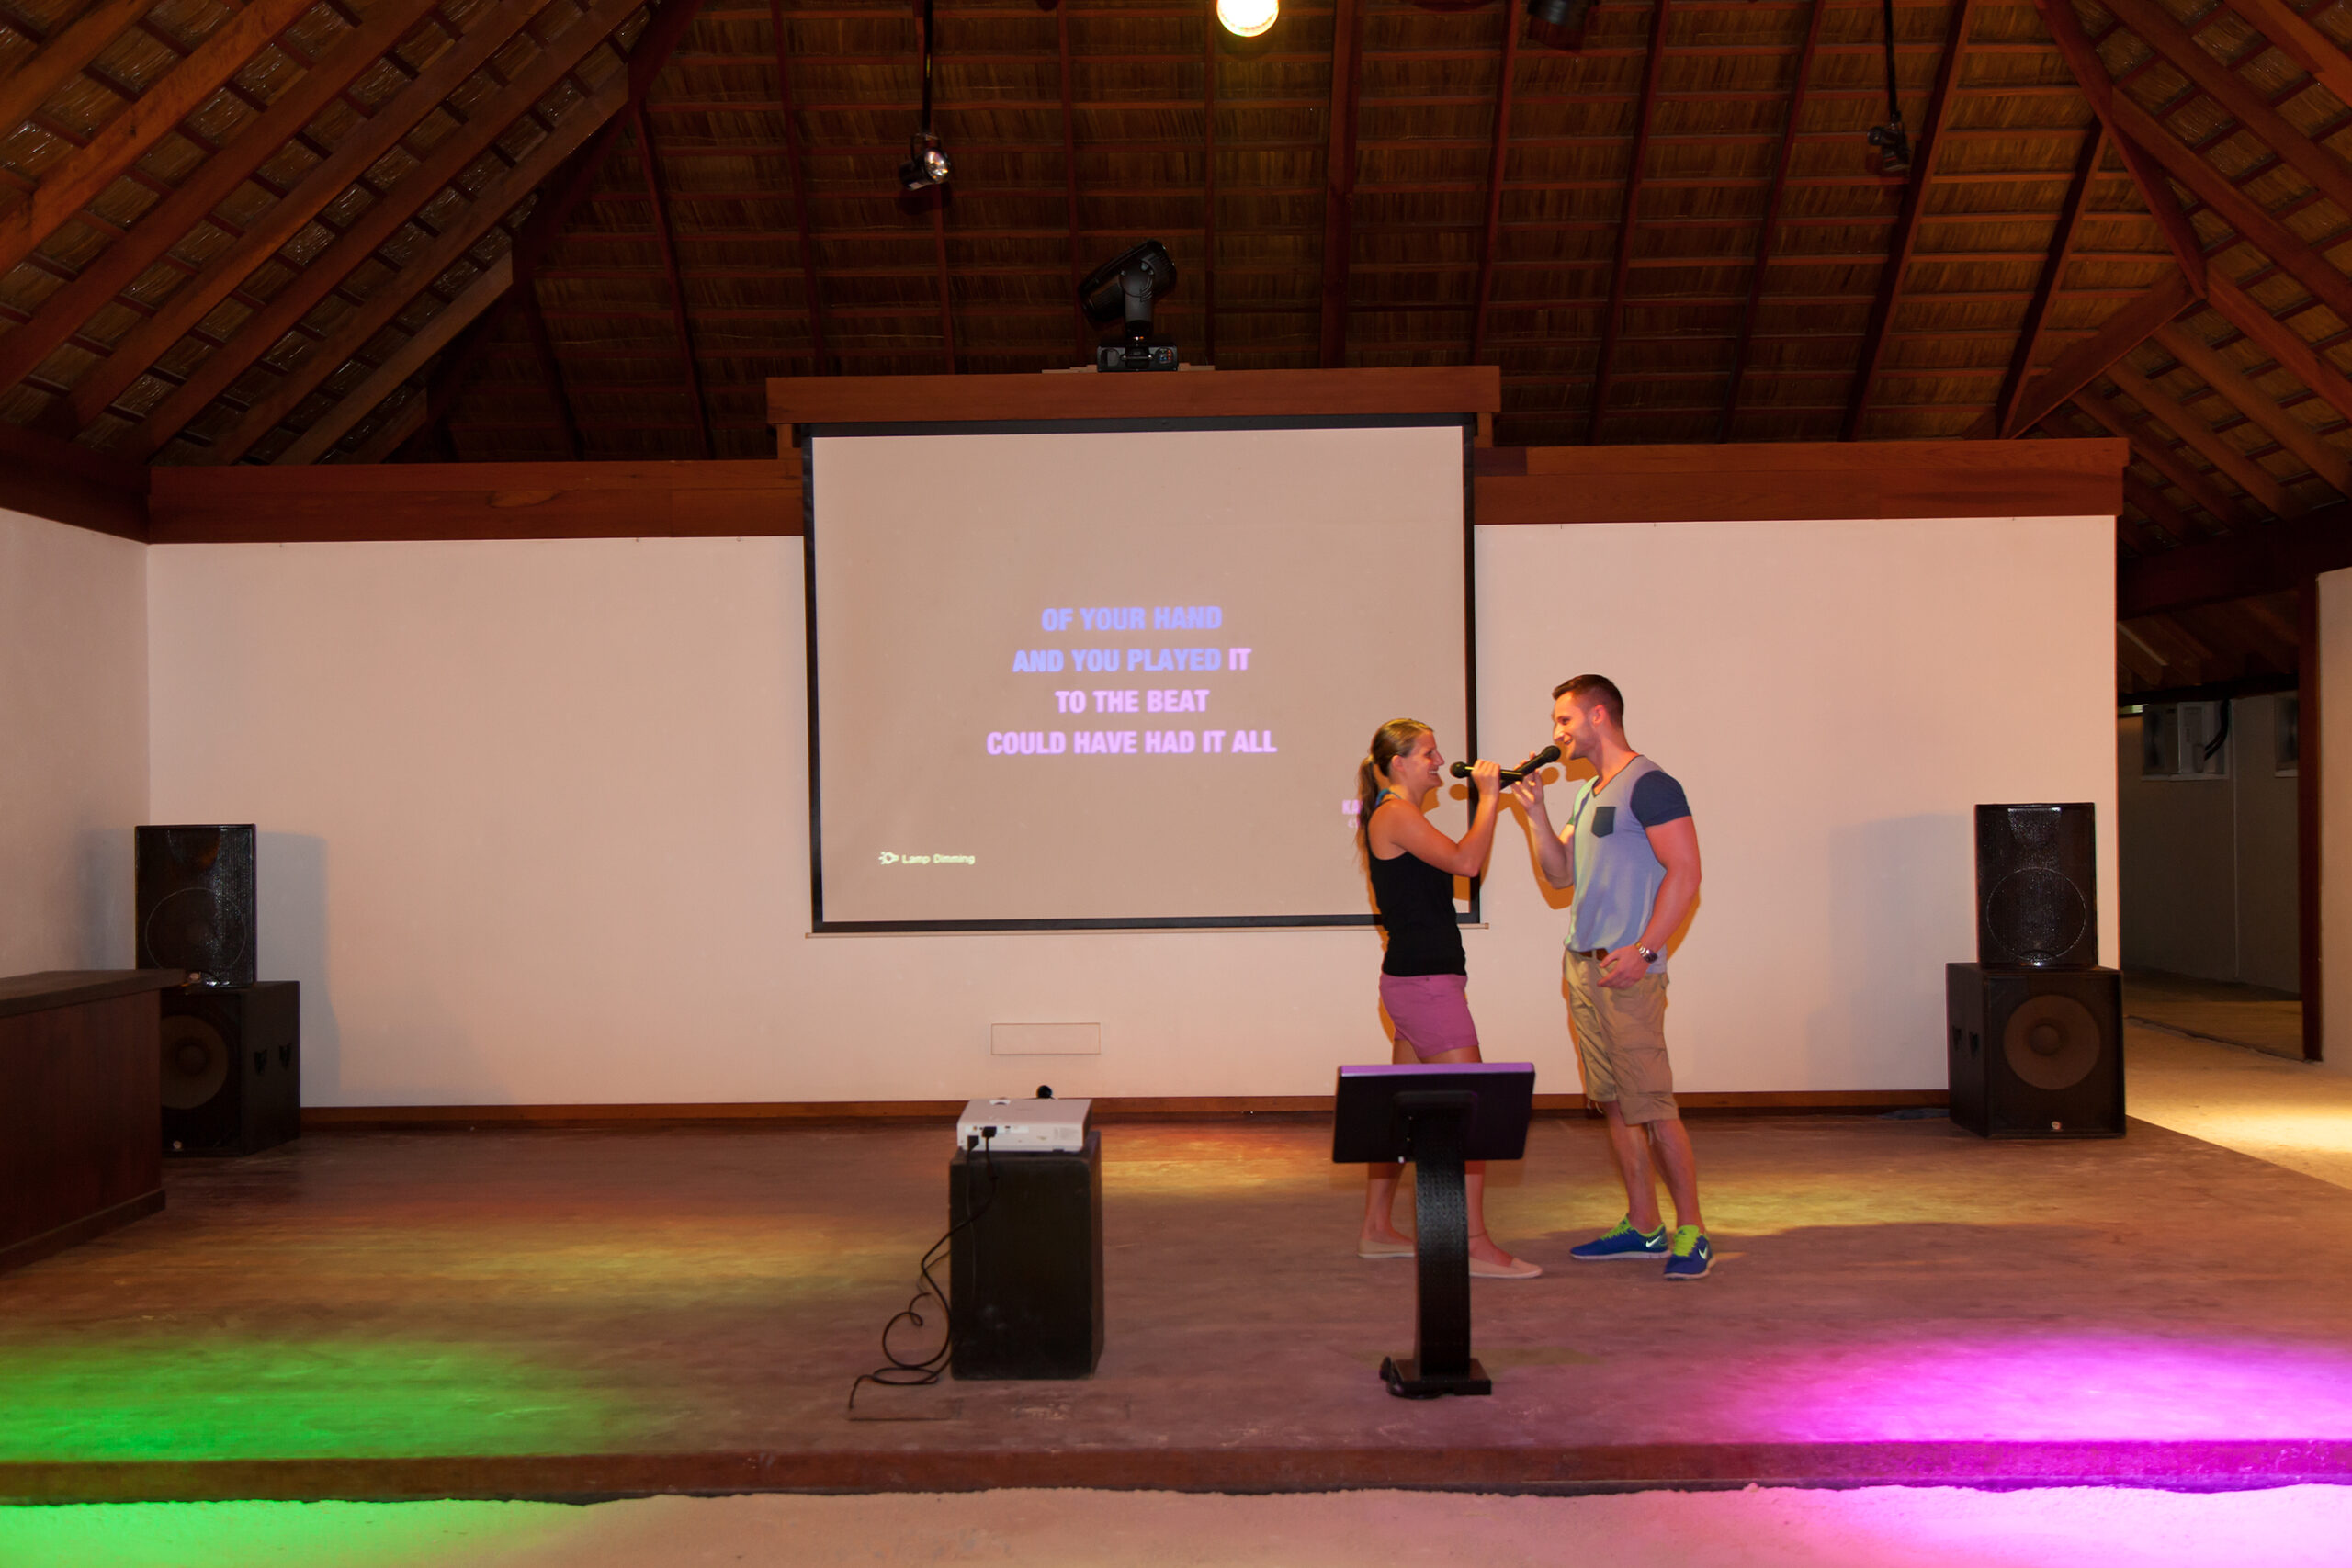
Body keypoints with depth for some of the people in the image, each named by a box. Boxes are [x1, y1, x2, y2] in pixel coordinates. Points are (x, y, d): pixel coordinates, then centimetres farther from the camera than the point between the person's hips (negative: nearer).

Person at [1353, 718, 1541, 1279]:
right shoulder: (1395, 815, -13)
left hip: (1413, 980, 11)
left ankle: (1377, 1228, 22)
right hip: (1426, 981, -11)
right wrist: (1488, 799, -13)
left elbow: (1461, 859, 20)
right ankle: (1475, 1246, -8)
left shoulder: (1401, 817, 19)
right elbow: (1465, 862, -21)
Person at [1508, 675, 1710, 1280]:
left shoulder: (1649, 785, -8)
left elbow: (1685, 872, -15)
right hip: (1582, 964, 9)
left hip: (1627, 970, -9)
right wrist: (1536, 813, 6)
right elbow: (1561, 874, 18)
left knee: (1651, 1105, -7)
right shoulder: (1588, 794, 19)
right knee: (1614, 1104, 11)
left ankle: (1692, 1231, 1)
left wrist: (1642, 951, -20)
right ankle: (1642, 1227, 18)